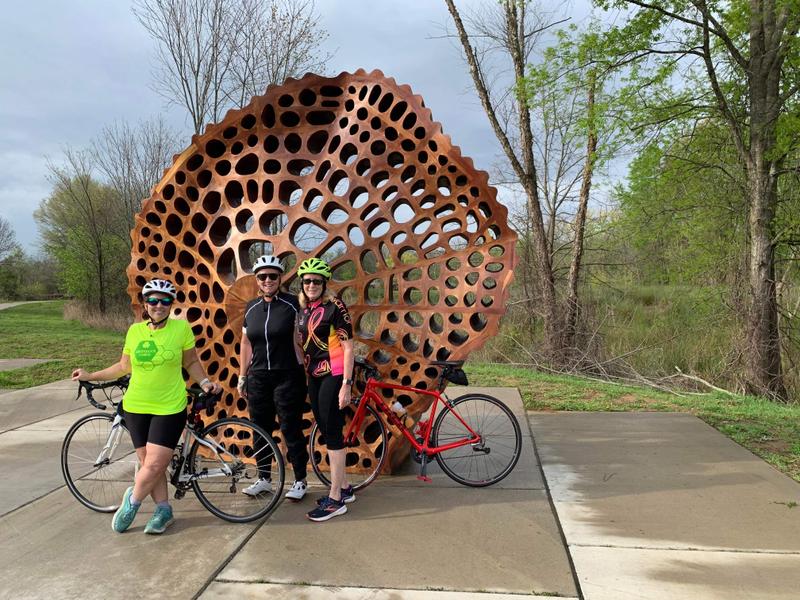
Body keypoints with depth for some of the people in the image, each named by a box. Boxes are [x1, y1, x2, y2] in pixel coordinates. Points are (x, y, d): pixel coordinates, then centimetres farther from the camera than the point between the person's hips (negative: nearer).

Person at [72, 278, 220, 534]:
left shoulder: (181, 328, -6)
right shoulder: (135, 330, 1)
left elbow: (191, 362, 6)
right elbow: (124, 366, 14)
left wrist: (205, 382, -8)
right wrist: (91, 376, 15)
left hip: (170, 408, -3)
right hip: (136, 407, 3)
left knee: (155, 465, -6)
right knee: (148, 463, 10)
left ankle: (131, 502, 21)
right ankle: (164, 510, 26)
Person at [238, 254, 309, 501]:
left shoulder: (293, 304, -6)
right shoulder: (251, 307, 8)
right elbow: (246, 344, 13)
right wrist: (242, 377, 14)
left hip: (288, 377, -4)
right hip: (258, 378, 5)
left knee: (291, 430, 2)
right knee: (261, 430, 12)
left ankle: (300, 481, 16)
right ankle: (264, 479, 27)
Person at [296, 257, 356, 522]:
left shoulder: (335, 307, -11)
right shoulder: (304, 310, 10)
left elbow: (348, 347, -13)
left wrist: (346, 384, -18)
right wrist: (305, 378, 14)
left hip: (333, 377, -8)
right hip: (314, 378, 8)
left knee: (332, 433, -4)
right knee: (327, 433, 13)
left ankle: (336, 500, 5)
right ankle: (344, 488, 27)